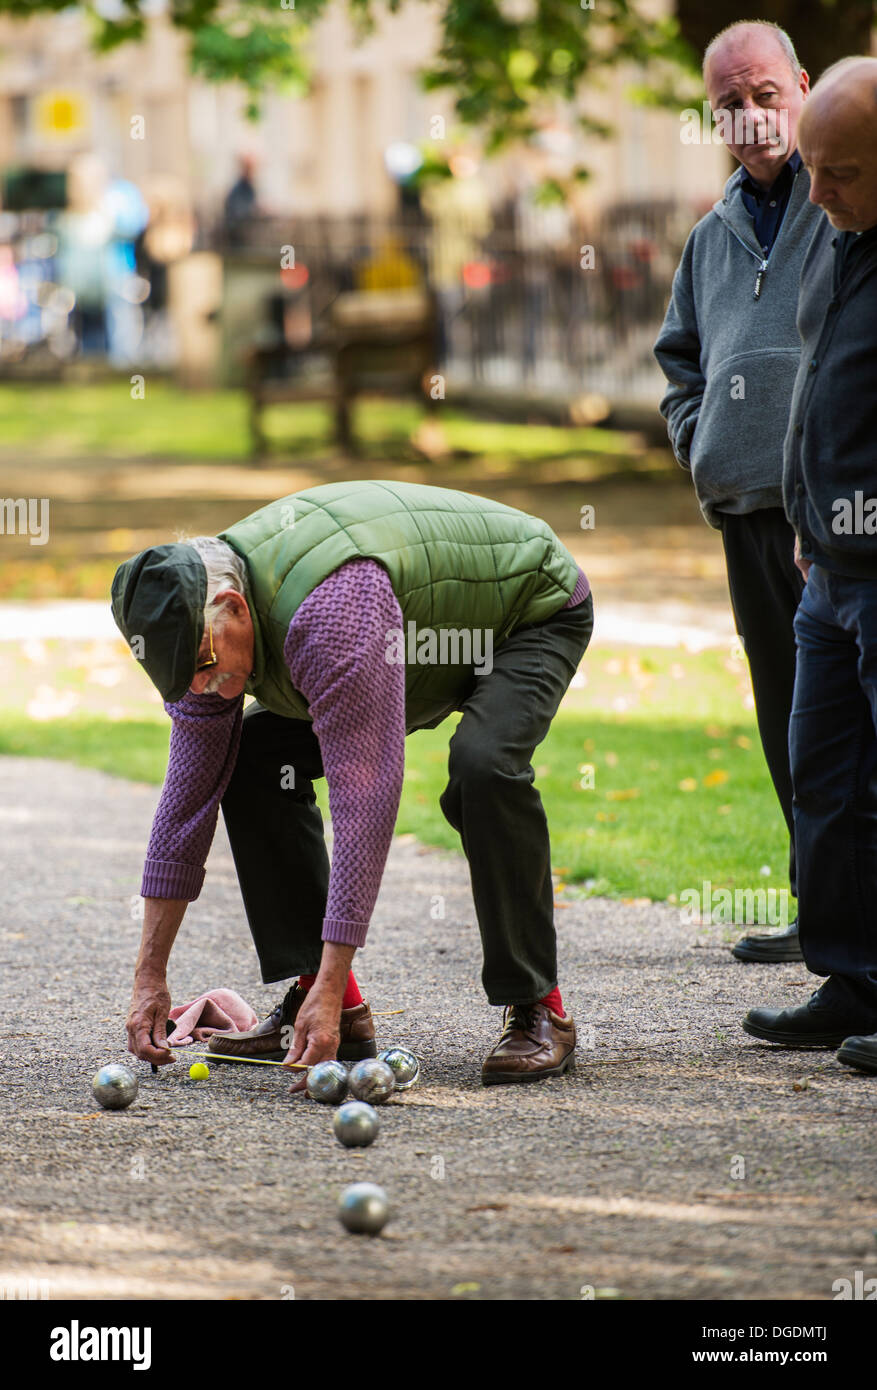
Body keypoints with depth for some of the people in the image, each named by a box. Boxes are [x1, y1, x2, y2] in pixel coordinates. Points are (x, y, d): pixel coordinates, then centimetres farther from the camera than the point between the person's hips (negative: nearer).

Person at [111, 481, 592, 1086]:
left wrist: (331, 987, -44)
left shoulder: (332, 613, -42)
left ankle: (537, 1011, -23)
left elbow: (365, 799, -43)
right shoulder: (203, 620, -16)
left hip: (535, 607, -8)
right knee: (253, 756, -6)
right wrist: (150, 976, -12)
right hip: (434, 630, 8)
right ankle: (326, 1002, -3)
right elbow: (188, 792, -10)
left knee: (482, 764, -36)